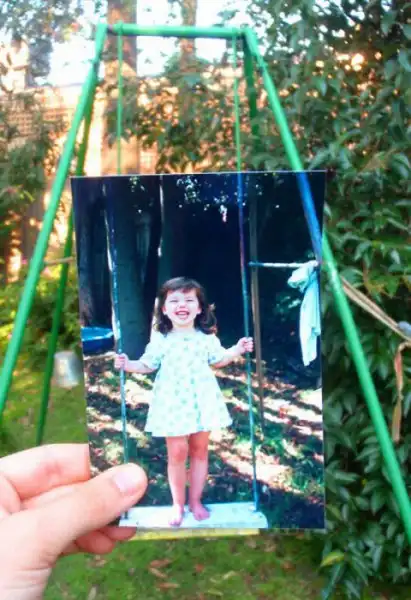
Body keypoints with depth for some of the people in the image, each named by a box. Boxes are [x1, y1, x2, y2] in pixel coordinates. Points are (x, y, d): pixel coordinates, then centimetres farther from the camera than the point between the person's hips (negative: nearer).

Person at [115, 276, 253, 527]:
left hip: (202, 401, 2)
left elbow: (218, 360, 15)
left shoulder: (207, 338, 2)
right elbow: (148, 365, 3)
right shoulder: (160, 339, -3)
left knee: (200, 450, 9)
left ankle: (195, 501, 25)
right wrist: (128, 365, -13)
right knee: (177, 452, -1)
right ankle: (178, 504, 17)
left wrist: (237, 350, 3)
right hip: (173, 402, -2)